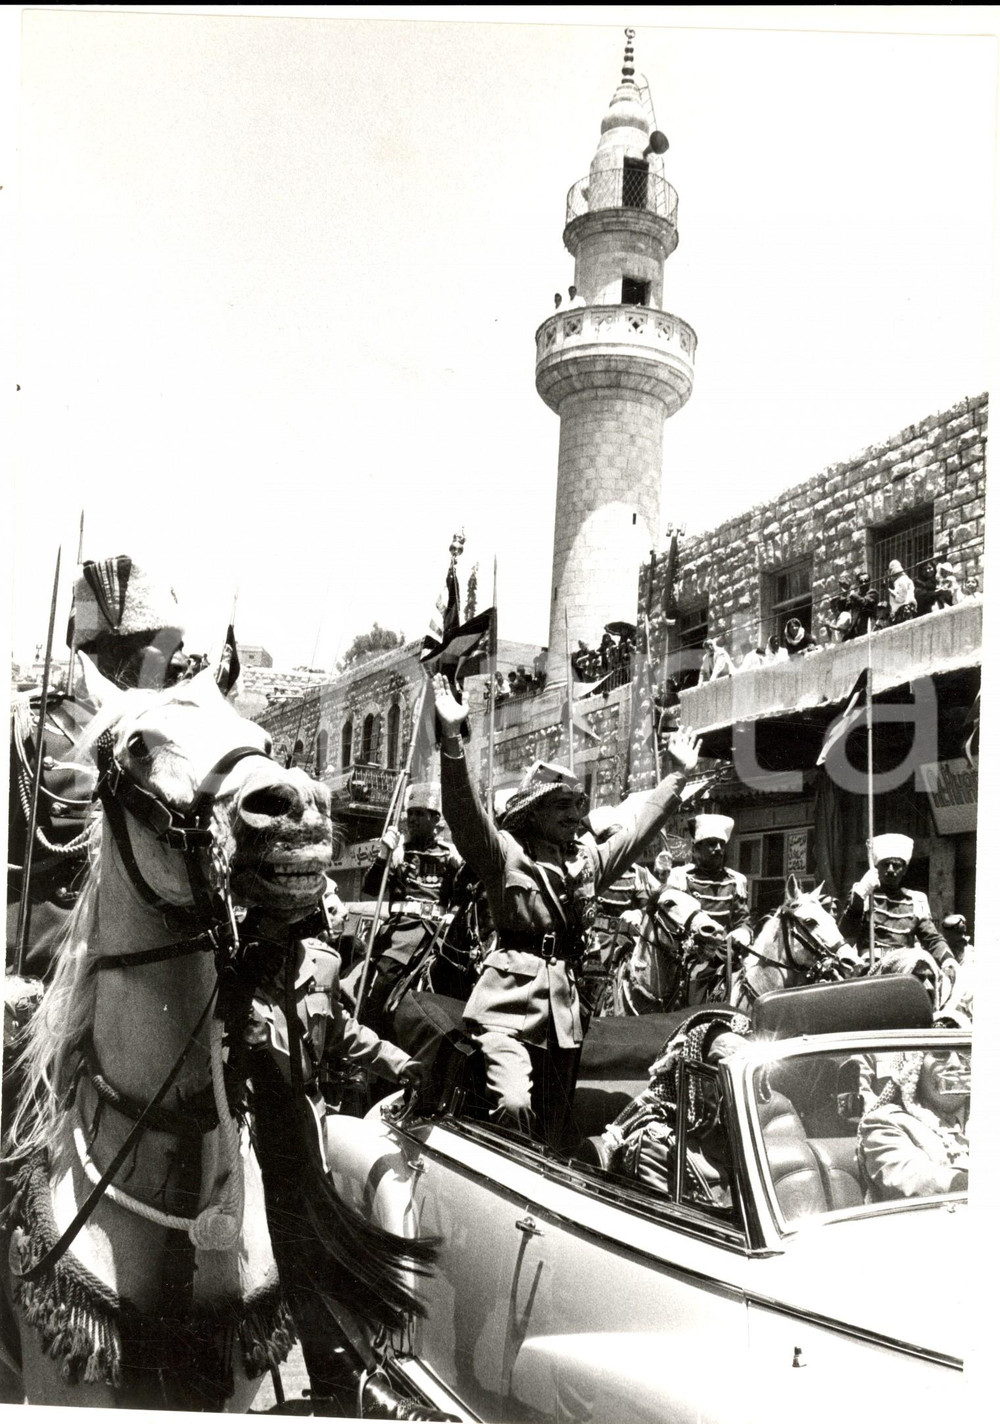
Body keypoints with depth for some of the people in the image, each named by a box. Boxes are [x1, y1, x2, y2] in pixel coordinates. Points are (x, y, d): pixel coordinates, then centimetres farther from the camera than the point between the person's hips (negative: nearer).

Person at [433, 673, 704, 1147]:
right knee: (513, 1107, -29)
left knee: (552, 1134, 12)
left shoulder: (587, 860, 15)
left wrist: (677, 775, 27)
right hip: (509, 1005, -6)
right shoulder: (504, 853, -3)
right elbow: (462, 810, -18)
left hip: (565, 1014, 6)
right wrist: (452, 736, -31)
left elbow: (638, 828, 26)